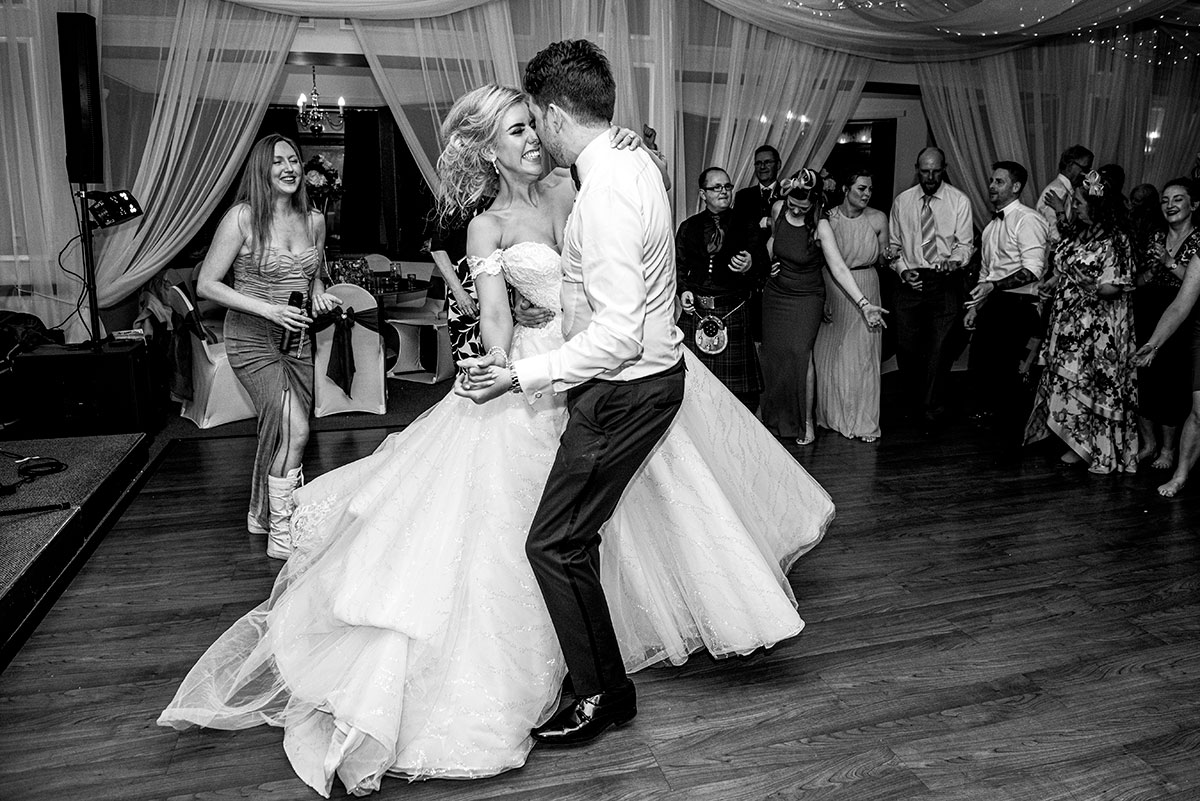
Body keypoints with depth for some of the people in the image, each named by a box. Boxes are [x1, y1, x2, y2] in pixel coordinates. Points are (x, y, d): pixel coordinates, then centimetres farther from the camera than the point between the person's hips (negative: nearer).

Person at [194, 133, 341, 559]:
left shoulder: (314, 220, 5)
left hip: (298, 341, 6)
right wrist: (268, 309, -20)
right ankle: (281, 533, -6)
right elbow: (206, 285, -10)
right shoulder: (242, 217, -11)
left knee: (280, 432, 14)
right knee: (294, 429, -19)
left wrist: (319, 296, -1)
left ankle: (262, 514, 36)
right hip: (252, 340, -6)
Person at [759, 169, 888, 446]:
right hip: (775, 295, 4)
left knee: (800, 354, -11)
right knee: (773, 353, 6)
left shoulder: (820, 226, -19)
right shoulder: (778, 209, -6)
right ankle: (775, 417, 21)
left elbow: (838, 268, -25)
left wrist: (863, 303, -32)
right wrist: (769, 258, 6)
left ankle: (806, 422, 2)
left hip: (805, 299, -4)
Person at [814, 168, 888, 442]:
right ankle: (831, 414, 26)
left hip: (865, 289, 0)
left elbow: (882, 259, 10)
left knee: (861, 355, 3)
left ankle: (862, 421, 15)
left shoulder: (878, 219, -3)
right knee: (829, 354, 8)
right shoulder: (828, 218, -6)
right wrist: (820, 298, -10)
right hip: (830, 291, 0)